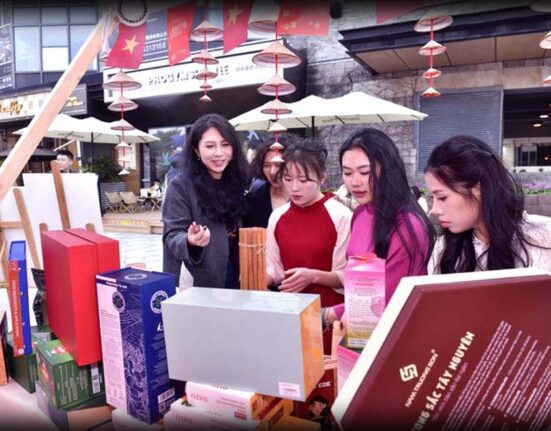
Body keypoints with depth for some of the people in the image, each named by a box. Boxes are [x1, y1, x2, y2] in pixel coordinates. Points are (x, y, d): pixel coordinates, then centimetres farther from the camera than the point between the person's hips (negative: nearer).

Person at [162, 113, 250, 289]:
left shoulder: (236, 182, 4)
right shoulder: (180, 185, -12)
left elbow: (243, 234, 9)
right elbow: (172, 235, -14)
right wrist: (190, 242, -34)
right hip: (197, 284, -5)